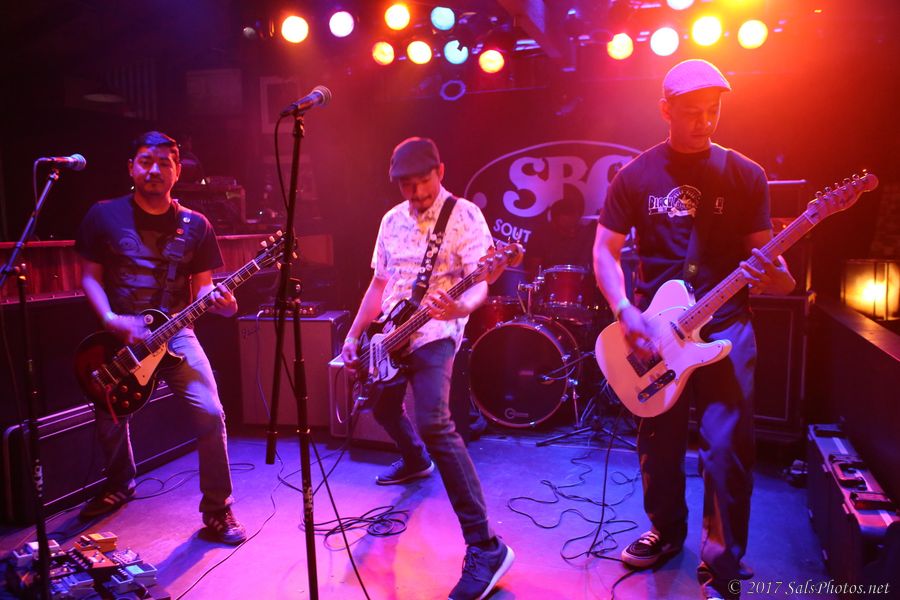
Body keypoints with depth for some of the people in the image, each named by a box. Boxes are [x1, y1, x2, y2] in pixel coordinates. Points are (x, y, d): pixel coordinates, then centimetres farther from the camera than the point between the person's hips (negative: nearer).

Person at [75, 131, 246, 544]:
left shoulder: (195, 226, 1)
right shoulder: (104, 215, -1)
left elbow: (202, 287, 4)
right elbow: (89, 277, 3)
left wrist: (219, 301, -19)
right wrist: (109, 319, -14)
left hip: (174, 332, -1)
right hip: (116, 334, 1)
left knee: (210, 413, -16)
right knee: (110, 418, 15)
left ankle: (217, 509, 0)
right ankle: (119, 485, 46)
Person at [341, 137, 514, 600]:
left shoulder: (464, 215, -9)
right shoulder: (392, 220, 11)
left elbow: (480, 282, -18)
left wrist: (460, 307, -41)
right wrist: (354, 336, 14)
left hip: (435, 334, -8)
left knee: (434, 423, -24)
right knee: (383, 408, 23)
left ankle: (485, 547, -20)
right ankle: (416, 460, 57)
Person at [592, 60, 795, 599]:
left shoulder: (745, 174, 4)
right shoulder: (636, 176, 2)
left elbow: (763, 252, 6)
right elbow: (605, 250, 3)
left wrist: (776, 275, -18)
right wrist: (625, 312, -10)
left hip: (726, 327, 0)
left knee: (726, 448, -4)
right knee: (659, 443, 12)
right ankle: (667, 529, 36)